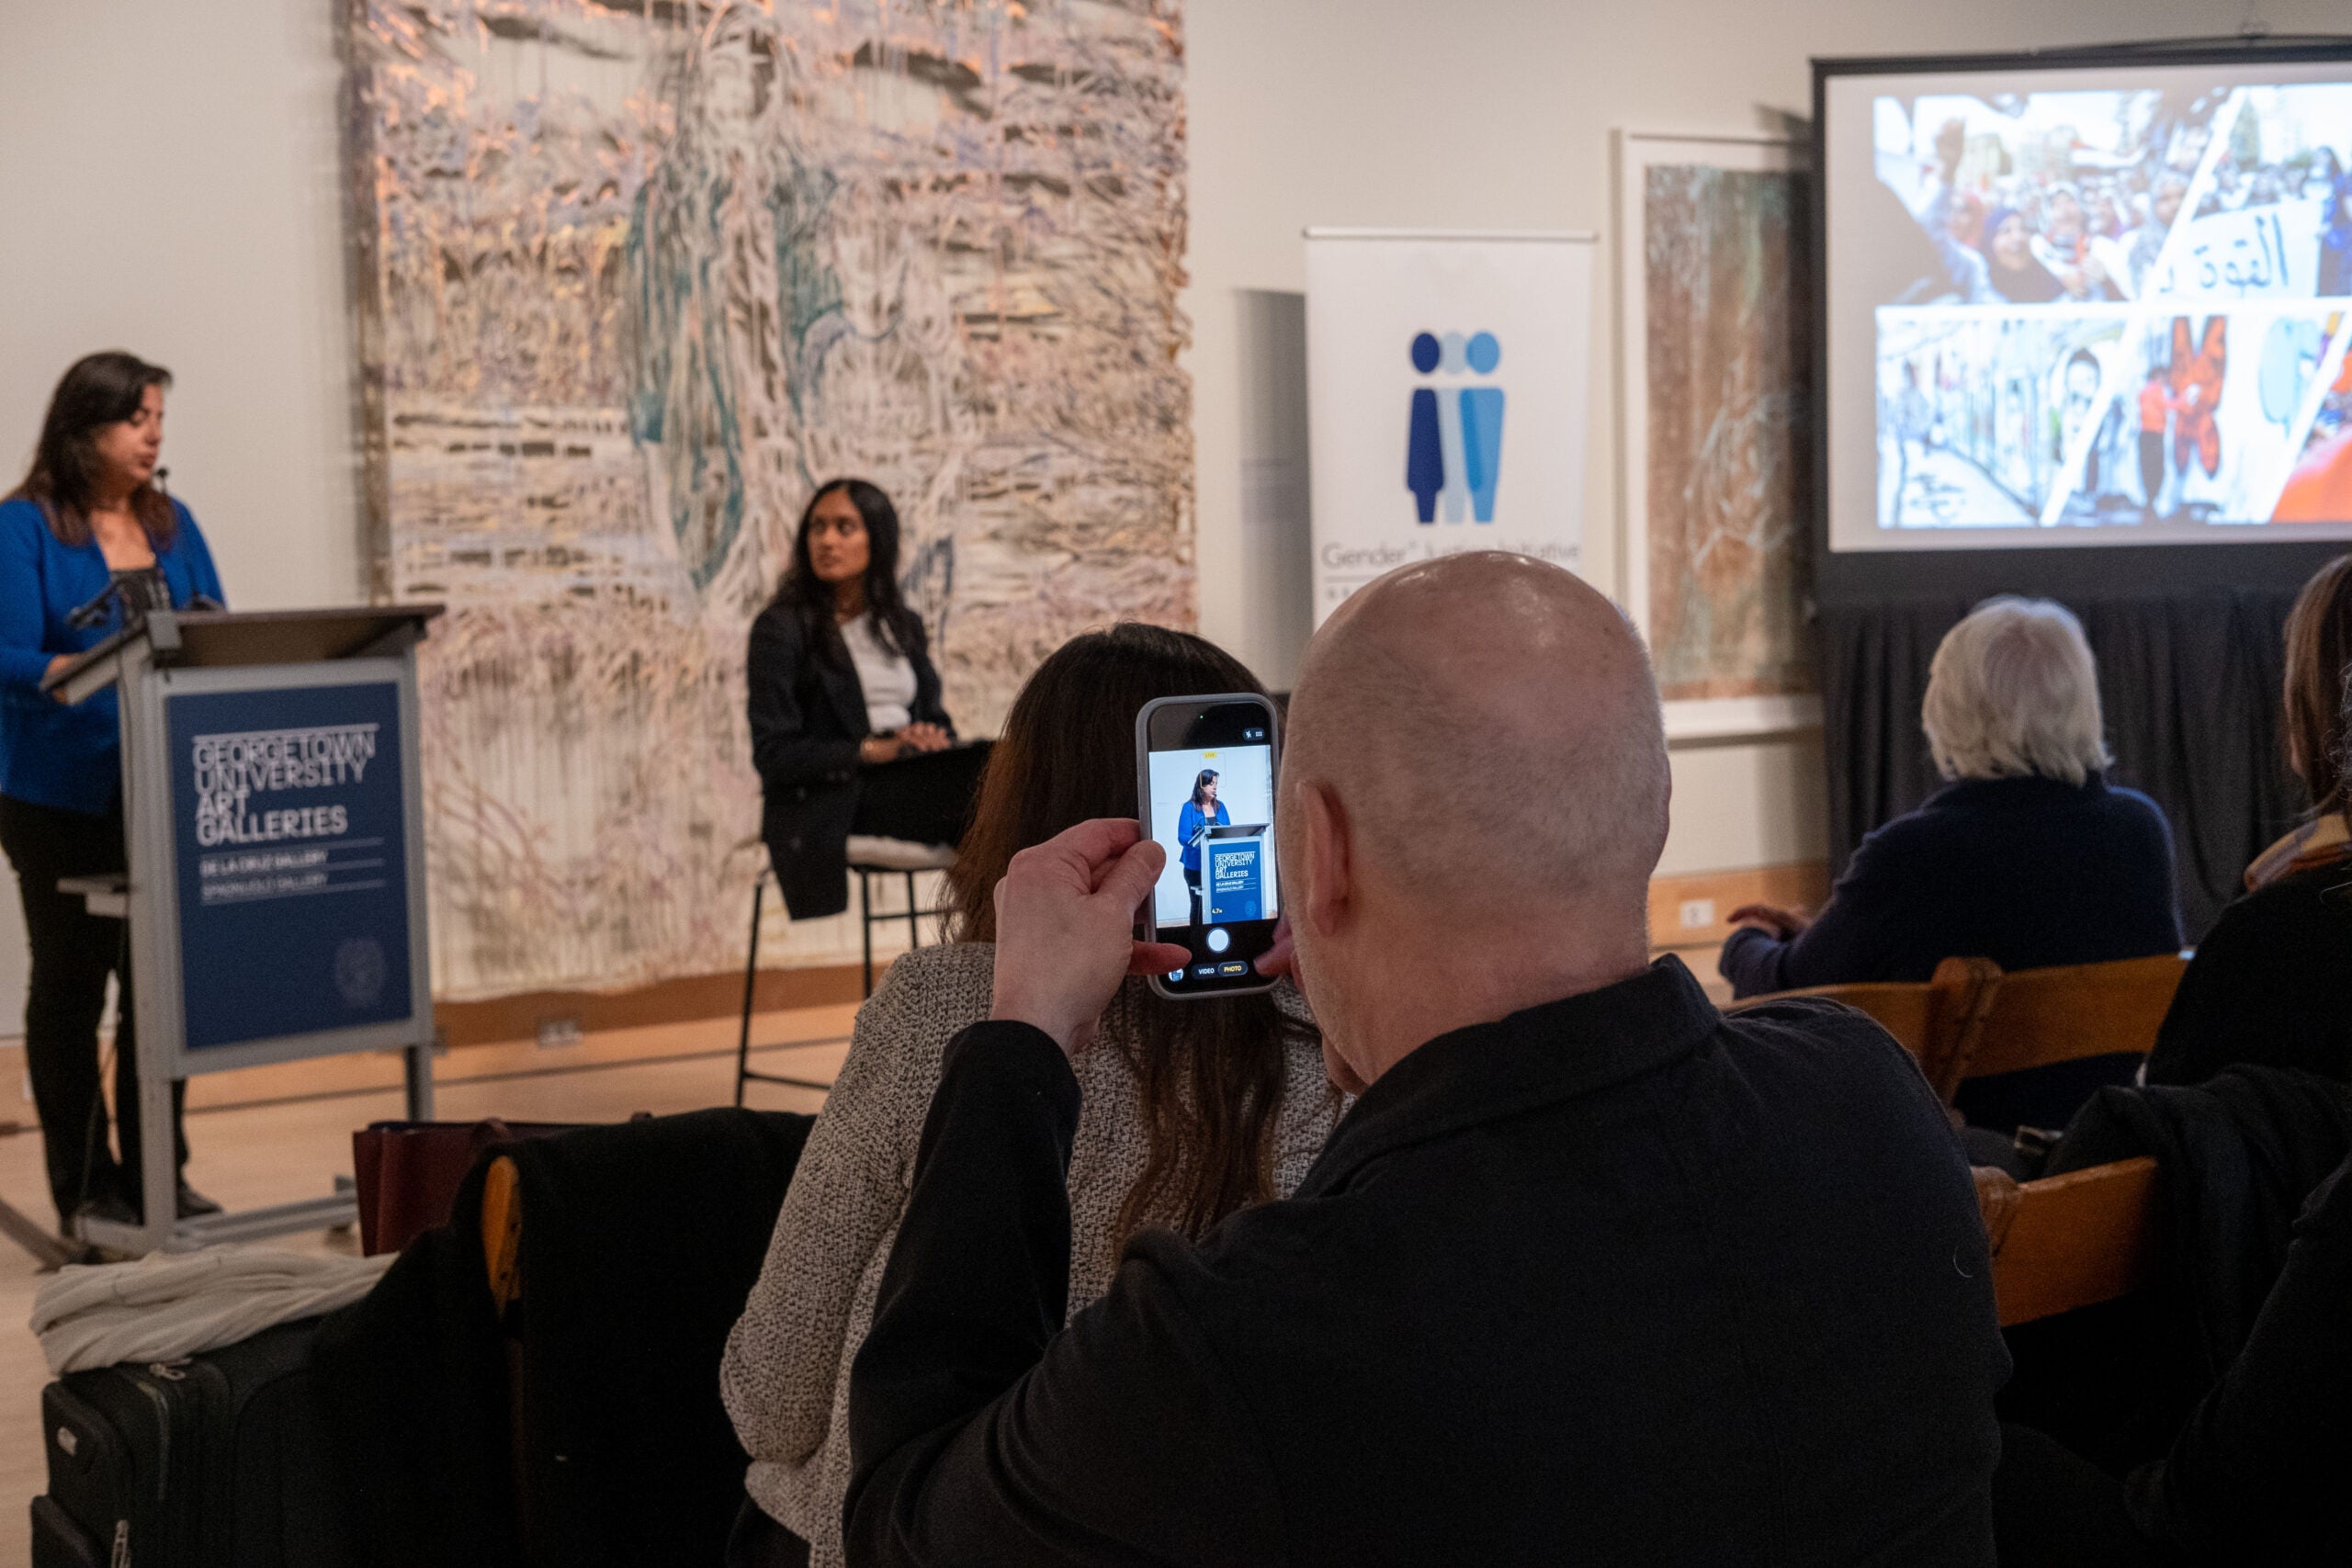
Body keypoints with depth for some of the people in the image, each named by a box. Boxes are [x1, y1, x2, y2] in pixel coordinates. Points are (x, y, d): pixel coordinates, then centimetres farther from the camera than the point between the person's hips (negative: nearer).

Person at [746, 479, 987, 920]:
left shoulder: (903, 624, 21)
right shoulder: (781, 628, 2)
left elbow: (935, 719, 20)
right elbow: (773, 755, -6)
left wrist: (938, 741, -5)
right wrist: (872, 750, -17)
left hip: (910, 780, 6)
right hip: (826, 801, -6)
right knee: (993, 767, -32)